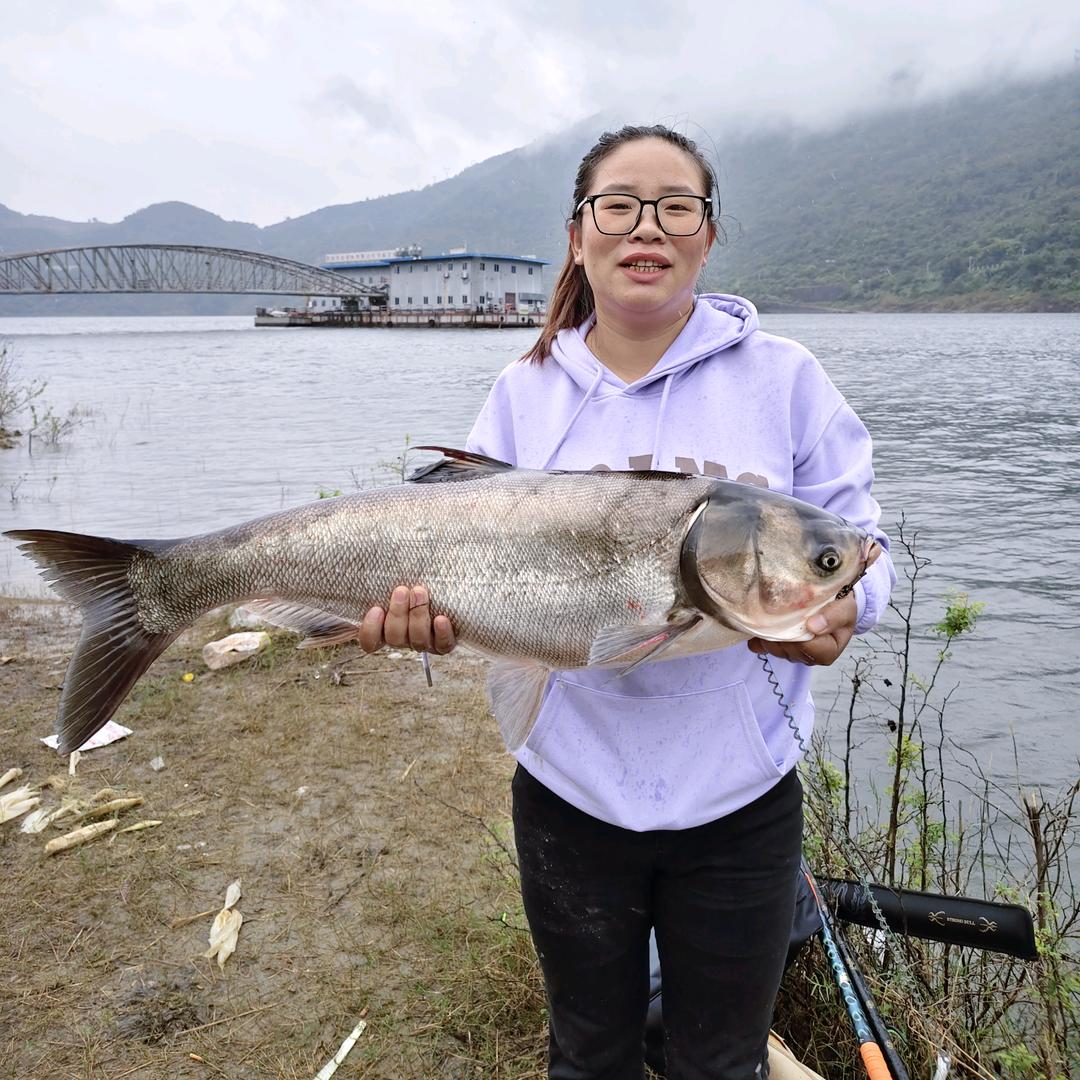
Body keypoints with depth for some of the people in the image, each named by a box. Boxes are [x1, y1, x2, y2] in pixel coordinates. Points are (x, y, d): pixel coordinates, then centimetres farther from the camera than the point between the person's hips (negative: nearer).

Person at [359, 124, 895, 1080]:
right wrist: (430, 611, -20)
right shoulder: (525, 393, 0)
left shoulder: (784, 378, -4)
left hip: (739, 796, -1)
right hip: (571, 792, 2)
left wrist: (840, 611, -24)